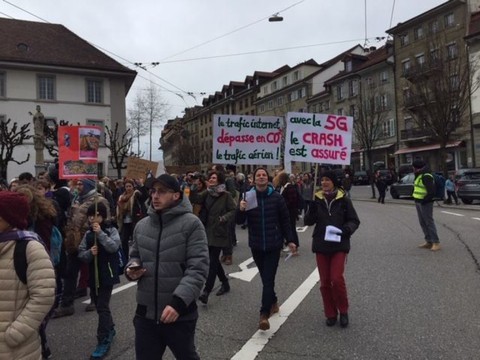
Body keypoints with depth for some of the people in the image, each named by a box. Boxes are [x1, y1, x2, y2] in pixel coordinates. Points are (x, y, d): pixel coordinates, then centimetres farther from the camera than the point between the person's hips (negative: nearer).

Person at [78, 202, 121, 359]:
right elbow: (81, 254, 3)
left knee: (102, 306, -8)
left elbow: (113, 247, -22)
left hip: (107, 274, -6)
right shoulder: (88, 233, 6)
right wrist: (89, 253, -18)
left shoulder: (111, 230, -6)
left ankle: (103, 341, 0)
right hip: (93, 274, 6)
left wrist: (100, 233, -26)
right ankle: (110, 329, 38)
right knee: (99, 305, 17)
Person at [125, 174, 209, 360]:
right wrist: (131, 269, -3)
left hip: (180, 313, -4)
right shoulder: (141, 225, 5)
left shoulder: (191, 223, -12)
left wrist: (178, 301, -25)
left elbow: (198, 268, -16)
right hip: (146, 312, 4)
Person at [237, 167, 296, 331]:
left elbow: (285, 220, 2)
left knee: (268, 279, -7)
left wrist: (290, 240, 1)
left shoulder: (276, 197, -5)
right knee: (265, 278, 16)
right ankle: (273, 302, 37)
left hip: (273, 245, -3)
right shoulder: (248, 196, -1)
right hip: (256, 245, 3)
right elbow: (240, 222, -4)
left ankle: (264, 314, -4)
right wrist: (241, 210, -24)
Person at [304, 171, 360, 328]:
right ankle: (330, 314, 24)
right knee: (325, 282, 8)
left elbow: (354, 220, 1)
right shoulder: (317, 199, 2)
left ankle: (343, 311, 14)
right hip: (321, 245, 3)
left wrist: (347, 229, -20)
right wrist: (312, 209, -20)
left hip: (339, 245, -3)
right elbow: (308, 221, 0)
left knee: (337, 278, -11)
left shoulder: (343, 199, -4)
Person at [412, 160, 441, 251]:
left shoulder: (426, 177, -17)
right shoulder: (419, 176, 14)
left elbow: (431, 191, -23)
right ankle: (428, 242, 20)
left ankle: (436, 243, -2)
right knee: (422, 223, 12)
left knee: (429, 222, -7)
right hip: (418, 202, 10)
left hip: (425, 203, -10)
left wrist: (425, 200, -19)